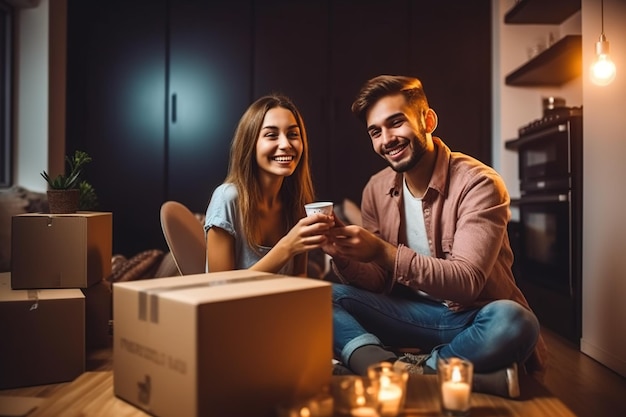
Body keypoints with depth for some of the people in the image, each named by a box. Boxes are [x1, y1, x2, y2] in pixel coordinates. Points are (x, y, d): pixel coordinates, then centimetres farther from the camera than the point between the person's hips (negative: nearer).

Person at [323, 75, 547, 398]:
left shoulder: (477, 183, -14)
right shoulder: (376, 190, 1)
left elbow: (467, 282, -23)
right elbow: (377, 283, 1)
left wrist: (384, 253, -35)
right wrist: (345, 258, -22)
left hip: (474, 317, -4)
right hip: (415, 315, 5)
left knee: (512, 320, -36)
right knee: (330, 298, -17)